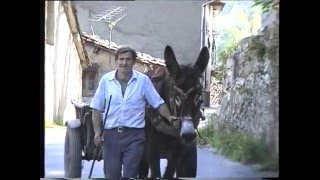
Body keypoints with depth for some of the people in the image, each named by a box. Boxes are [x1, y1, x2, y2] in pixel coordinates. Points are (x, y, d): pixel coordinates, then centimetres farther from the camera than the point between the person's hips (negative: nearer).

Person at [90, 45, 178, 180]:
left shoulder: (143, 80, 0)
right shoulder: (106, 80, 2)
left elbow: (158, 103, 6)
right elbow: (97, 108, 5)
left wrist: (169, 117, -8)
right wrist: (97, 132, -3)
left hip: (134, 135, -1)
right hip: (110, 135, 2)